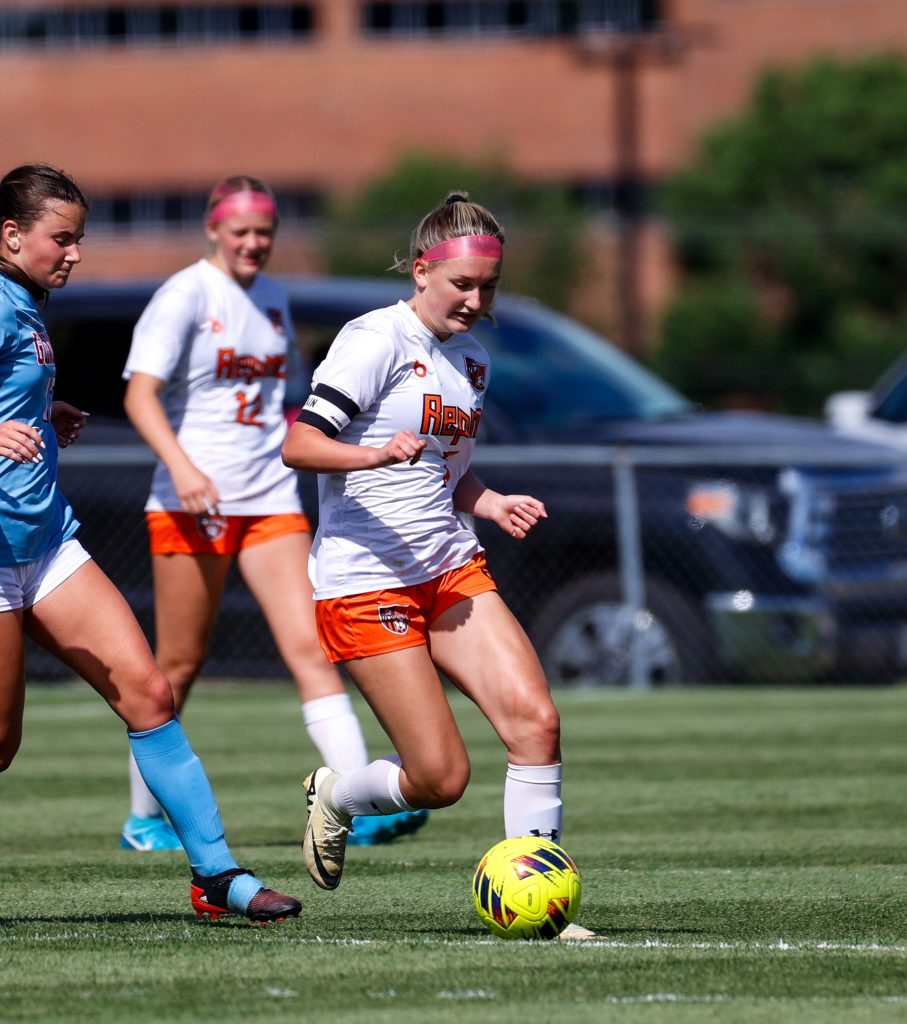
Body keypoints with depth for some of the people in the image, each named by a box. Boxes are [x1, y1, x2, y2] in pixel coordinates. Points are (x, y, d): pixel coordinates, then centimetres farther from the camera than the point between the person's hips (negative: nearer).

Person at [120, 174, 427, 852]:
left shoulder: (273, 298, 15)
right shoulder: (186, 295, -6)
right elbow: (140, 394, -16)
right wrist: (180, 465, -29)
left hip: (271, 501, 5)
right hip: (193, 501, -5)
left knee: (310, 648, -8)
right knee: (181, 662, 2)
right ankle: (144, 818, 17)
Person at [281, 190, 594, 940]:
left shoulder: (472, 361, 14)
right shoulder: (378, 339, -10)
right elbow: (299, 446, -17)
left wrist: (495, 506, 8)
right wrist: (377, 453, -34)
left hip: (452, 569, 7)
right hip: (366, 581, -7)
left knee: (535, 719, -13)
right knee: (442, 778, -10)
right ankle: (333, 798, 22)